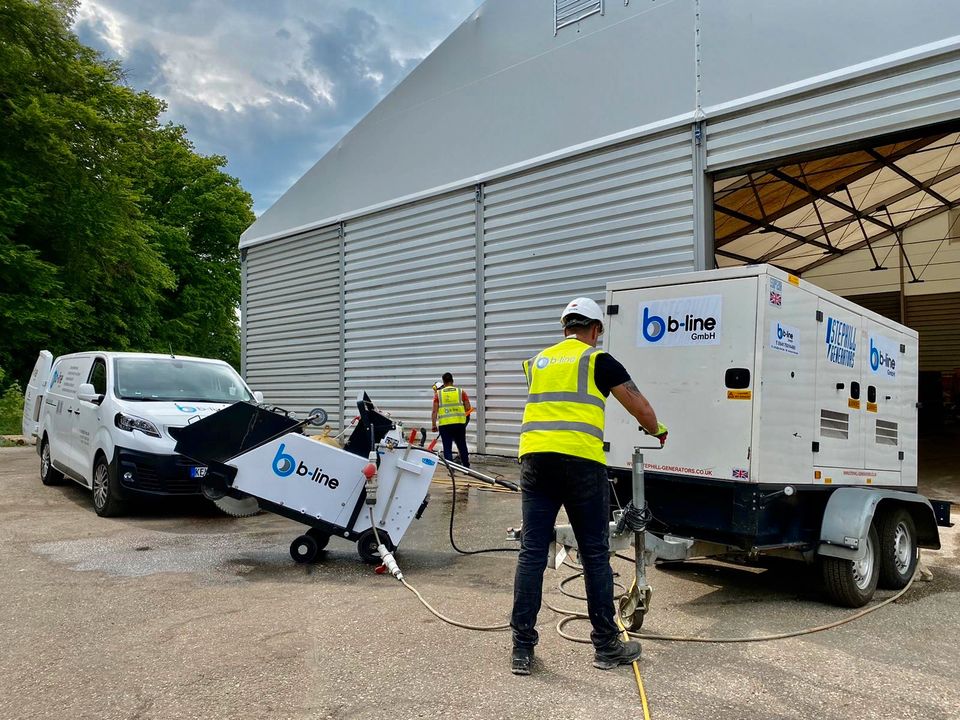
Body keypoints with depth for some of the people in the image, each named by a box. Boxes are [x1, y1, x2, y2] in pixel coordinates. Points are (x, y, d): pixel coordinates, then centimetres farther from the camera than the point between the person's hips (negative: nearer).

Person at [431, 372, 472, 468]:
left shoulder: (438, 394, 4)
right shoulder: (461, 392, 5)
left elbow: (435, 411, -2)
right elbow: (468, 409, 3)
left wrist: (434, 425, 0)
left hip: (444, 424, -1)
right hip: (459, 423, 1)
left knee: (447, 448, 4)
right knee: (462, 446, 15)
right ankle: (466, 467, 23)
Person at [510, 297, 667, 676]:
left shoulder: (538, 361, 21)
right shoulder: (598, 360, 6)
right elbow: (640, 407, 11)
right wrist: (656, 431, 33)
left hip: (534, 458, 4)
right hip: (580, 461, -4)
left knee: (531, 552, 6)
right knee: (595, 555, 7)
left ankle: (522, 649, 10)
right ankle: (607, 645, 18)